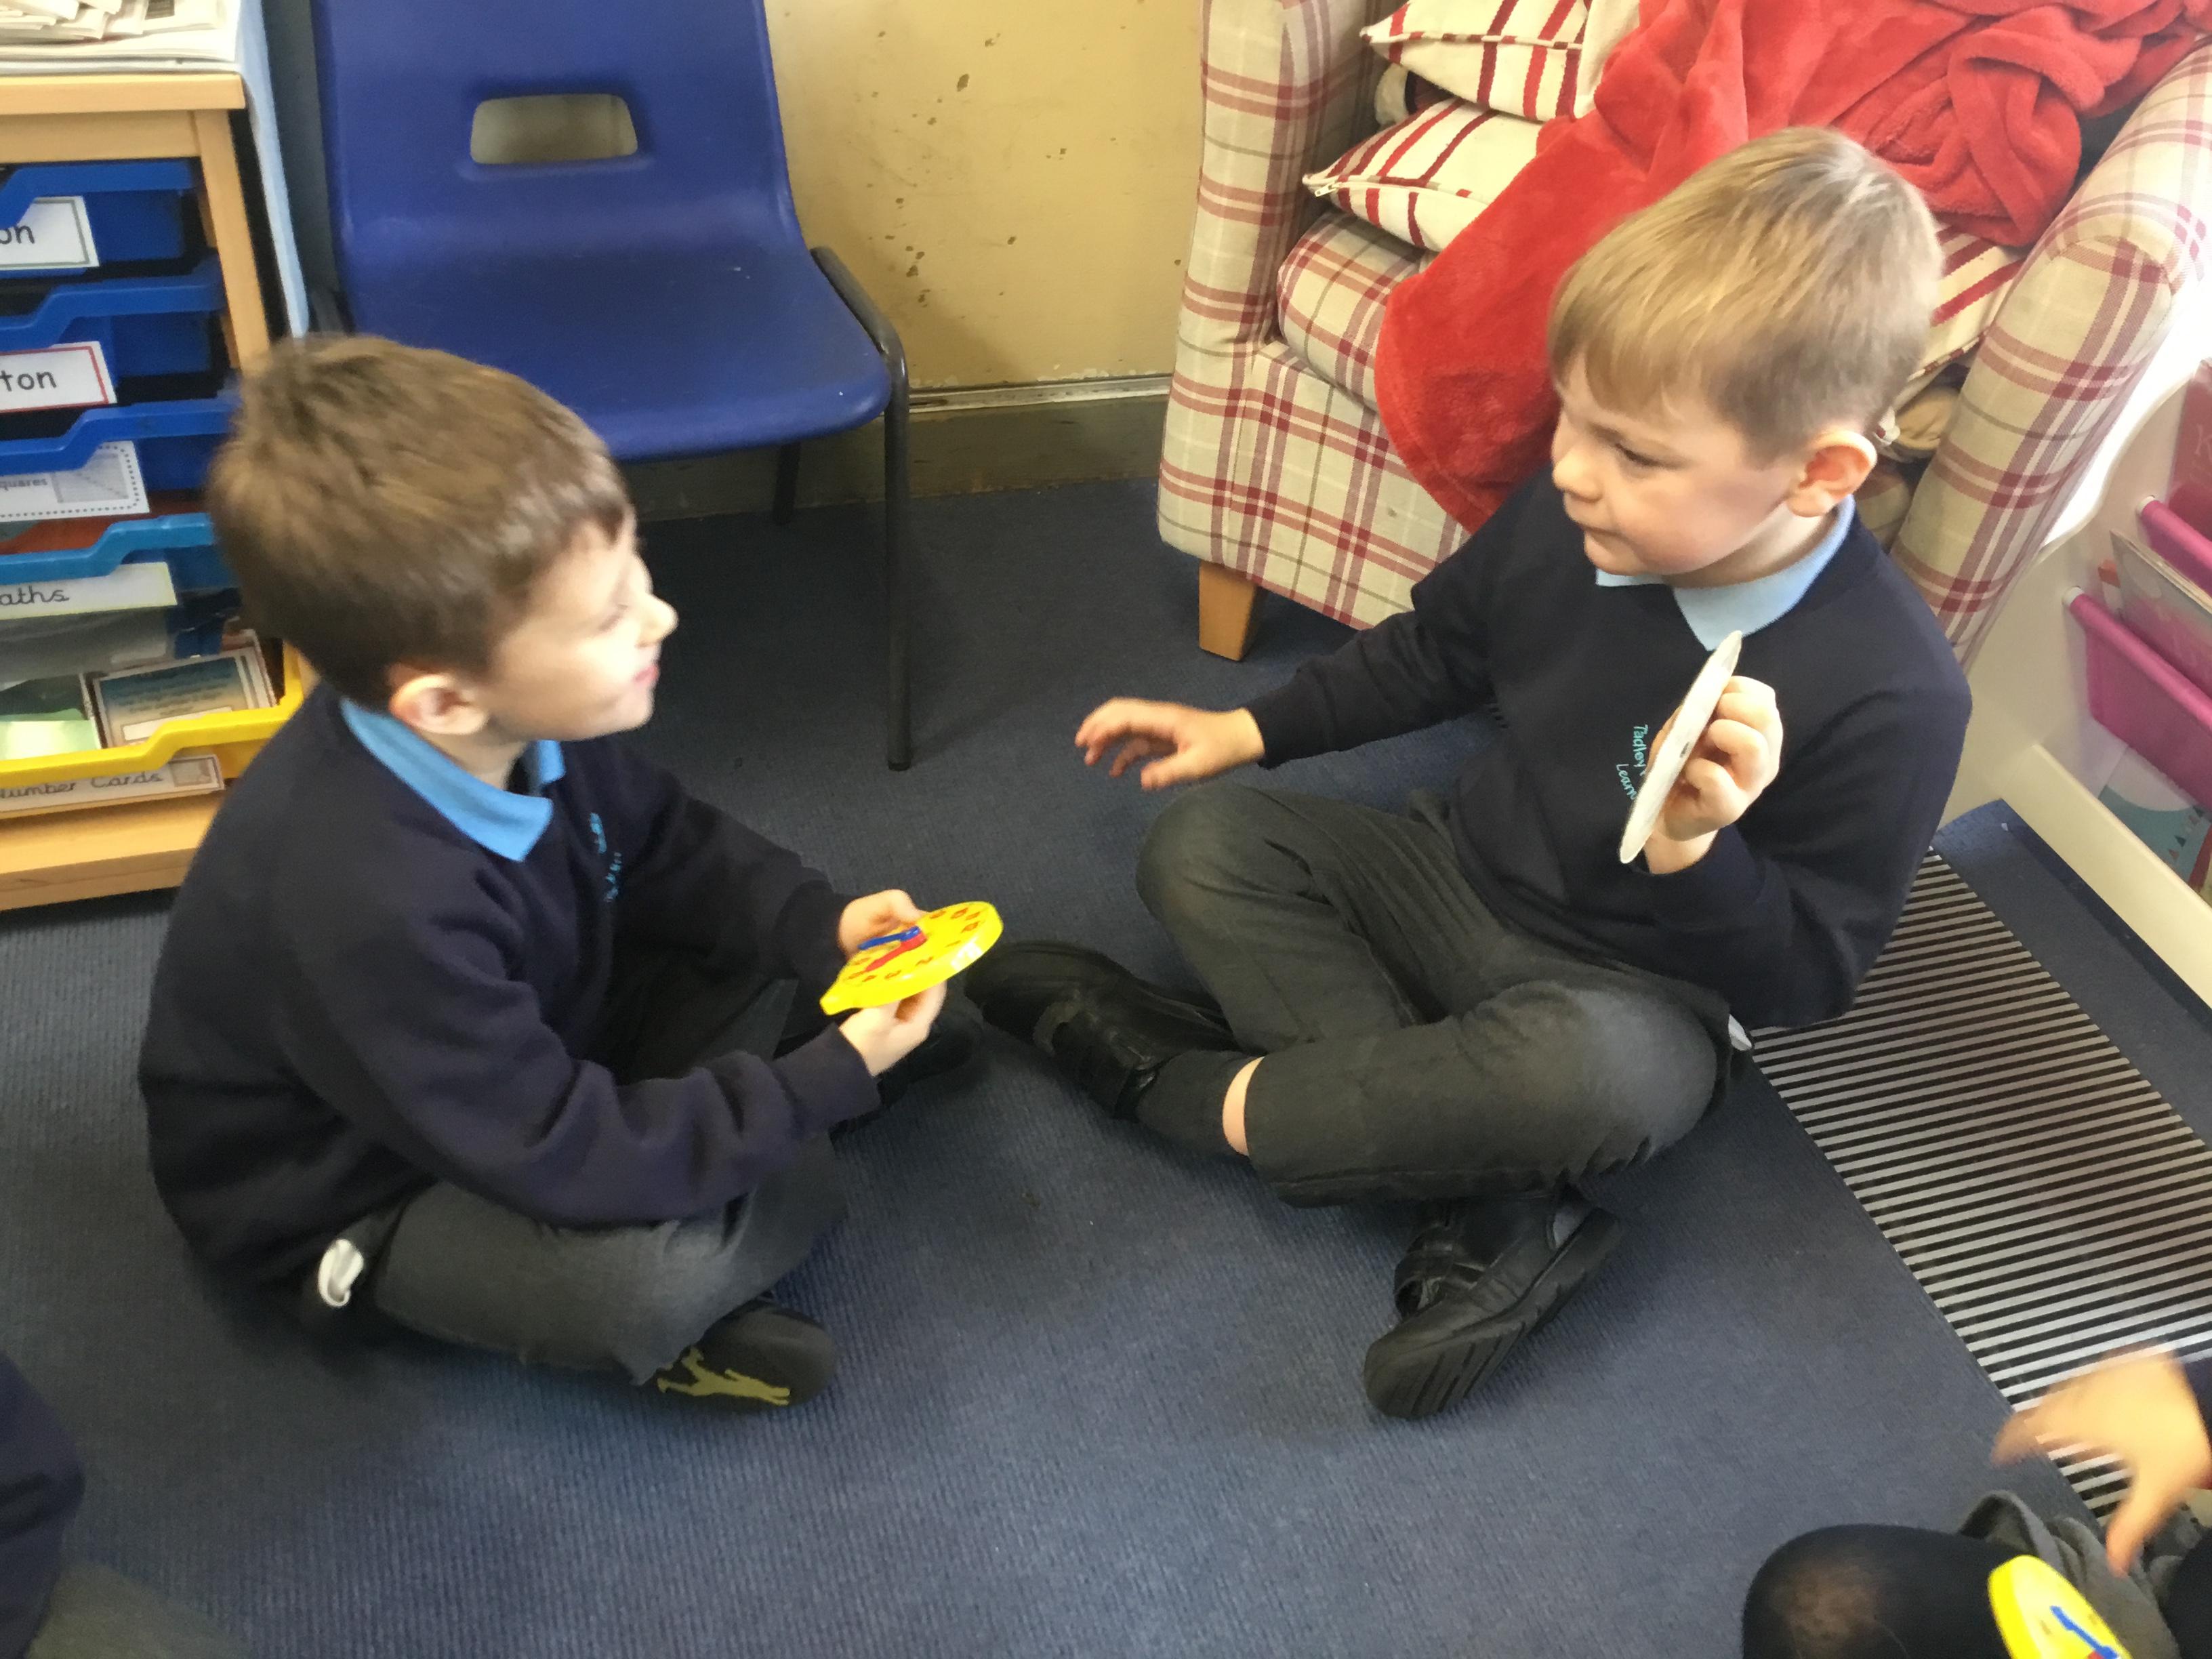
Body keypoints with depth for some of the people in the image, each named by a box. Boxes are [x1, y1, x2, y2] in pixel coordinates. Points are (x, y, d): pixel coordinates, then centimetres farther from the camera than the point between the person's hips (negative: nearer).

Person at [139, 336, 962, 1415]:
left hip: (532, 1049, 7)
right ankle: (641, 1320, 0)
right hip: (353, 1189, -6)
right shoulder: (371, 909, -42)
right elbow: (575, 1161, -34)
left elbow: (664, 849, 1)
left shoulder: (519, 718, -20)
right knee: (649, 1271, -30)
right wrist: (834, 1080, -28)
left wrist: (819, 925, -15)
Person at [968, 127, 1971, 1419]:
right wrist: (1248, 730, 9)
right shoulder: (1568, 515, -13)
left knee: (1594, 1071, -40)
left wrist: (1695, 849, -35)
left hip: (1640, 992, -6)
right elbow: (1439, 648, 9)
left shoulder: (1893, 692, -26)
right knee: (1203, 845, -10)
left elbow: (1807, 979, -17)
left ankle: (1202, 1090, -16)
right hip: (1466, 872, 6)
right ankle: (1495, 1207, -22)